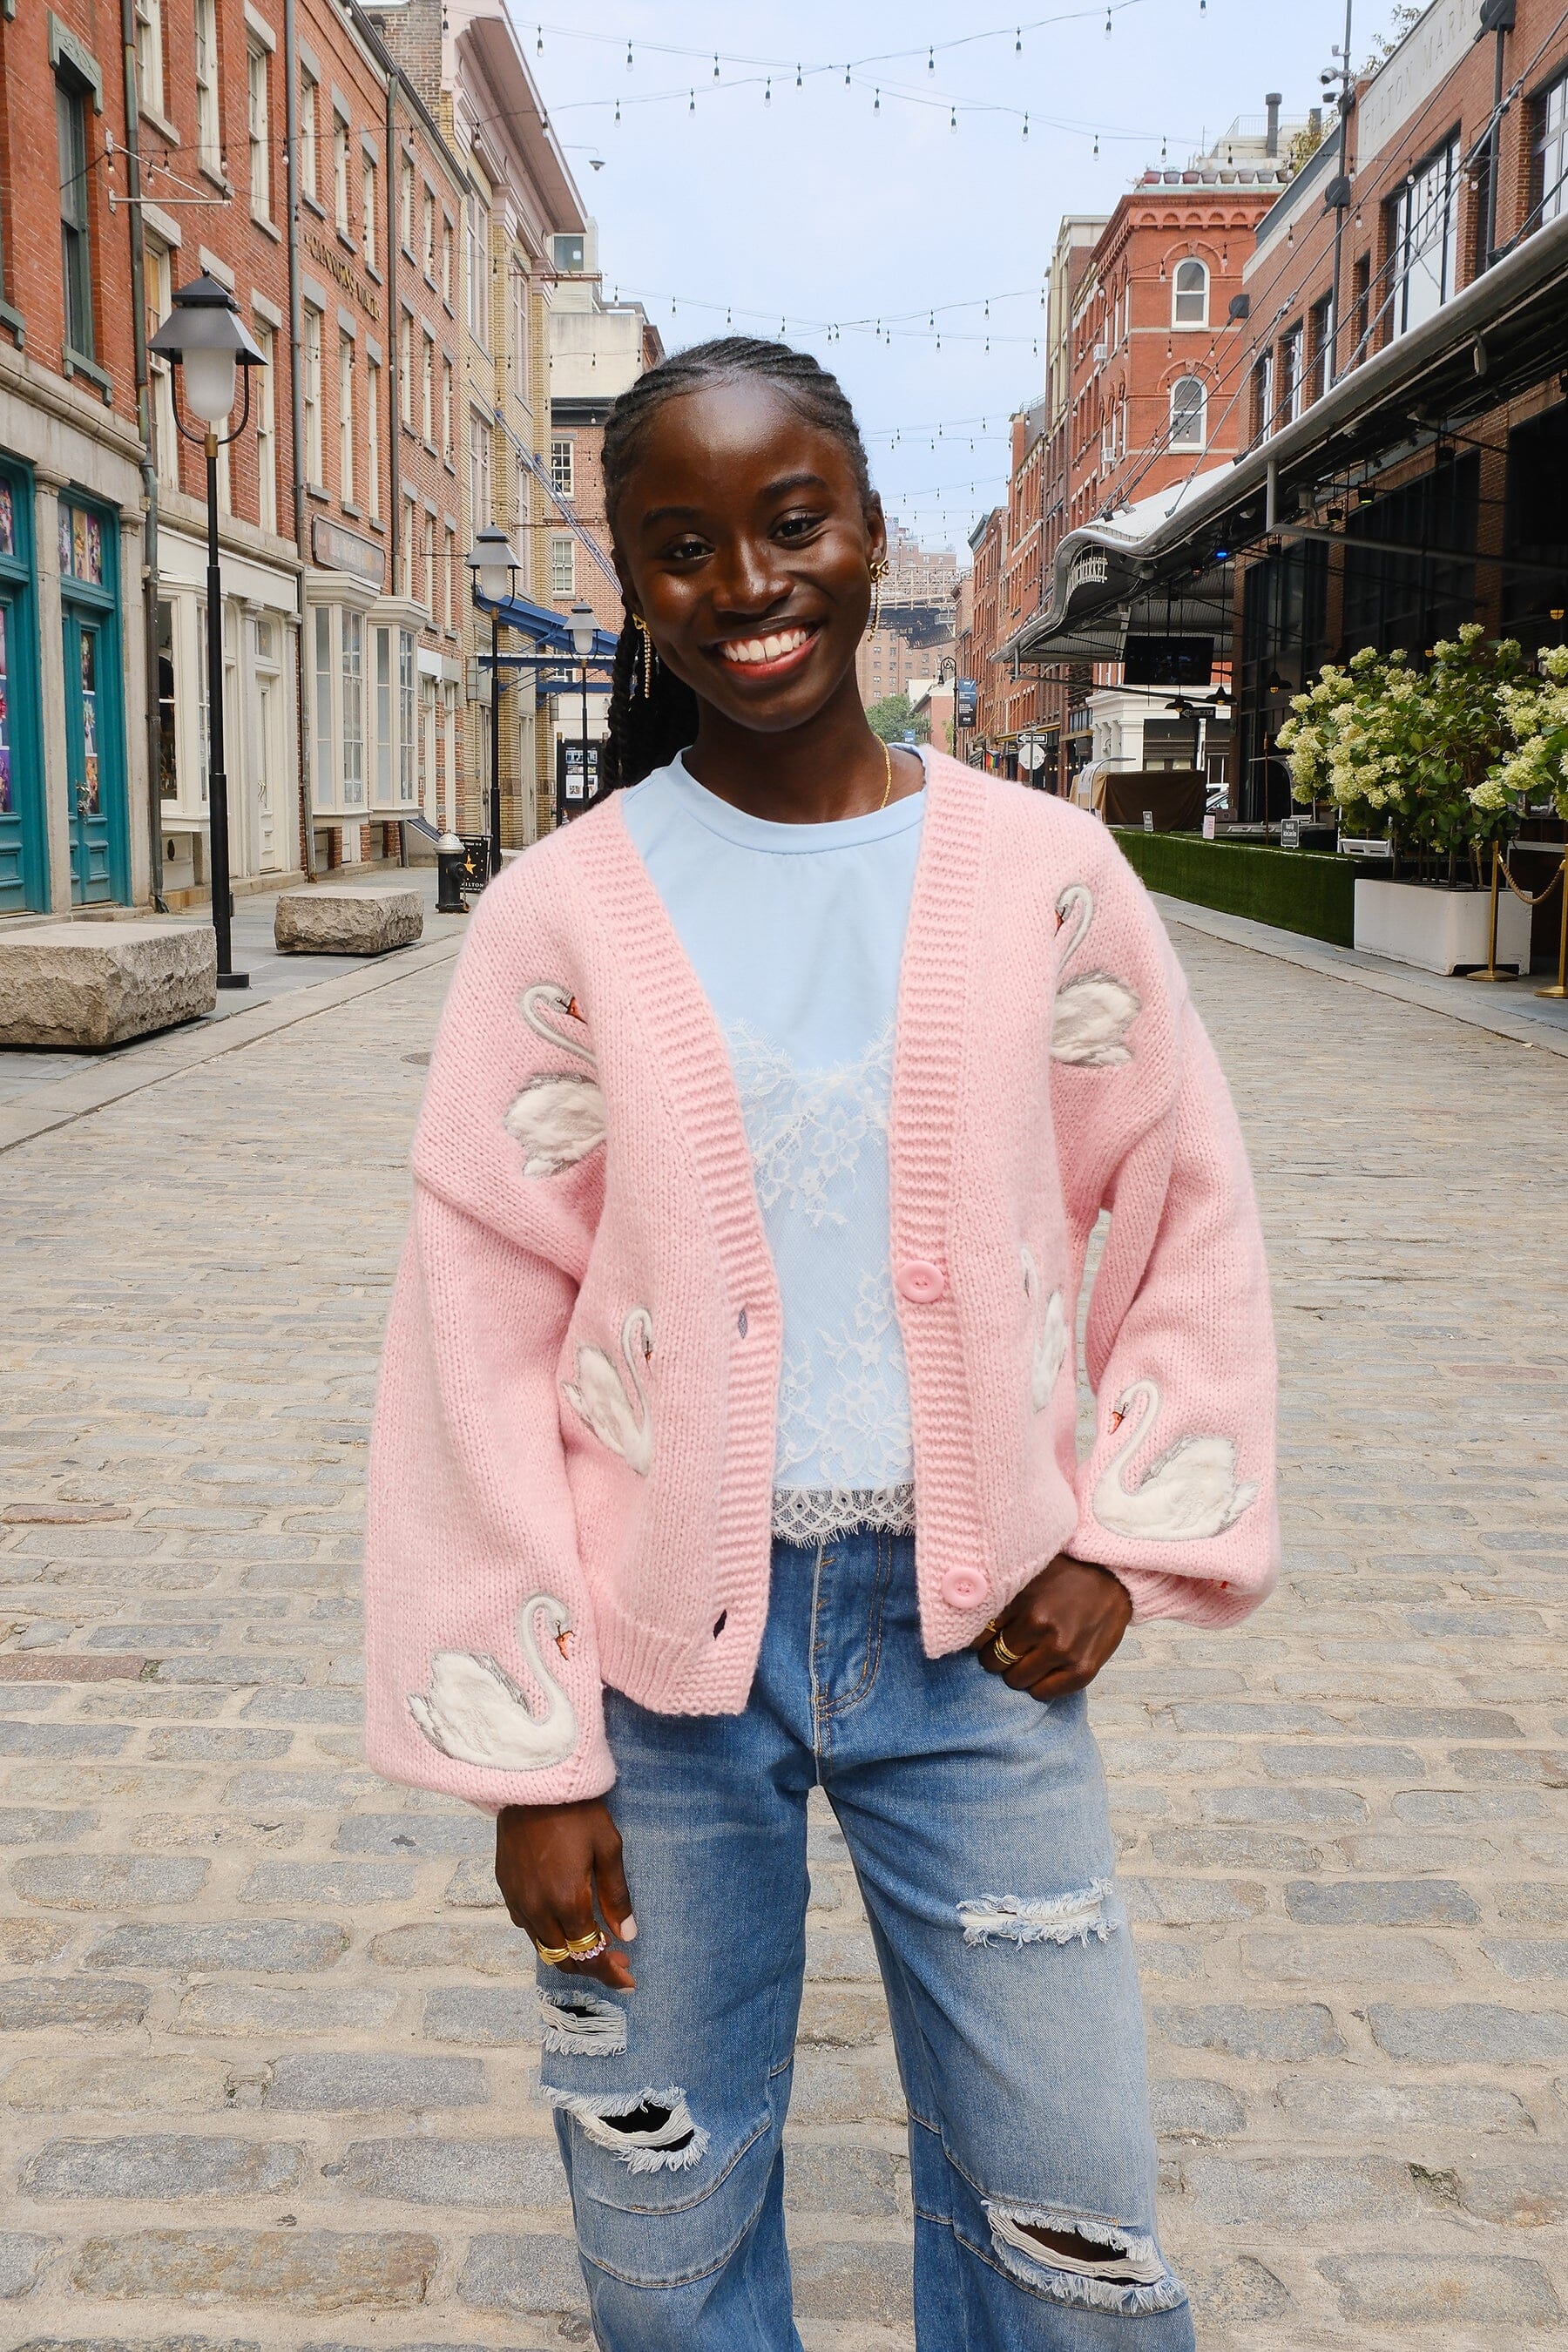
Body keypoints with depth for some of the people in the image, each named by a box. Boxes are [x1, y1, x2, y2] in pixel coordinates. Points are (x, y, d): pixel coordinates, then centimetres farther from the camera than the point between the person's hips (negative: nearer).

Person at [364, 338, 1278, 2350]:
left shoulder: (1042, 874, -2)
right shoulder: (563, 915, -5)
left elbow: (1188, 1215, 9)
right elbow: (480, 1328, -4)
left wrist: (1127, 1535, 0)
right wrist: (524, 1749, -4)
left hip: (974, 1637, 1)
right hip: (663, 1647, 0)